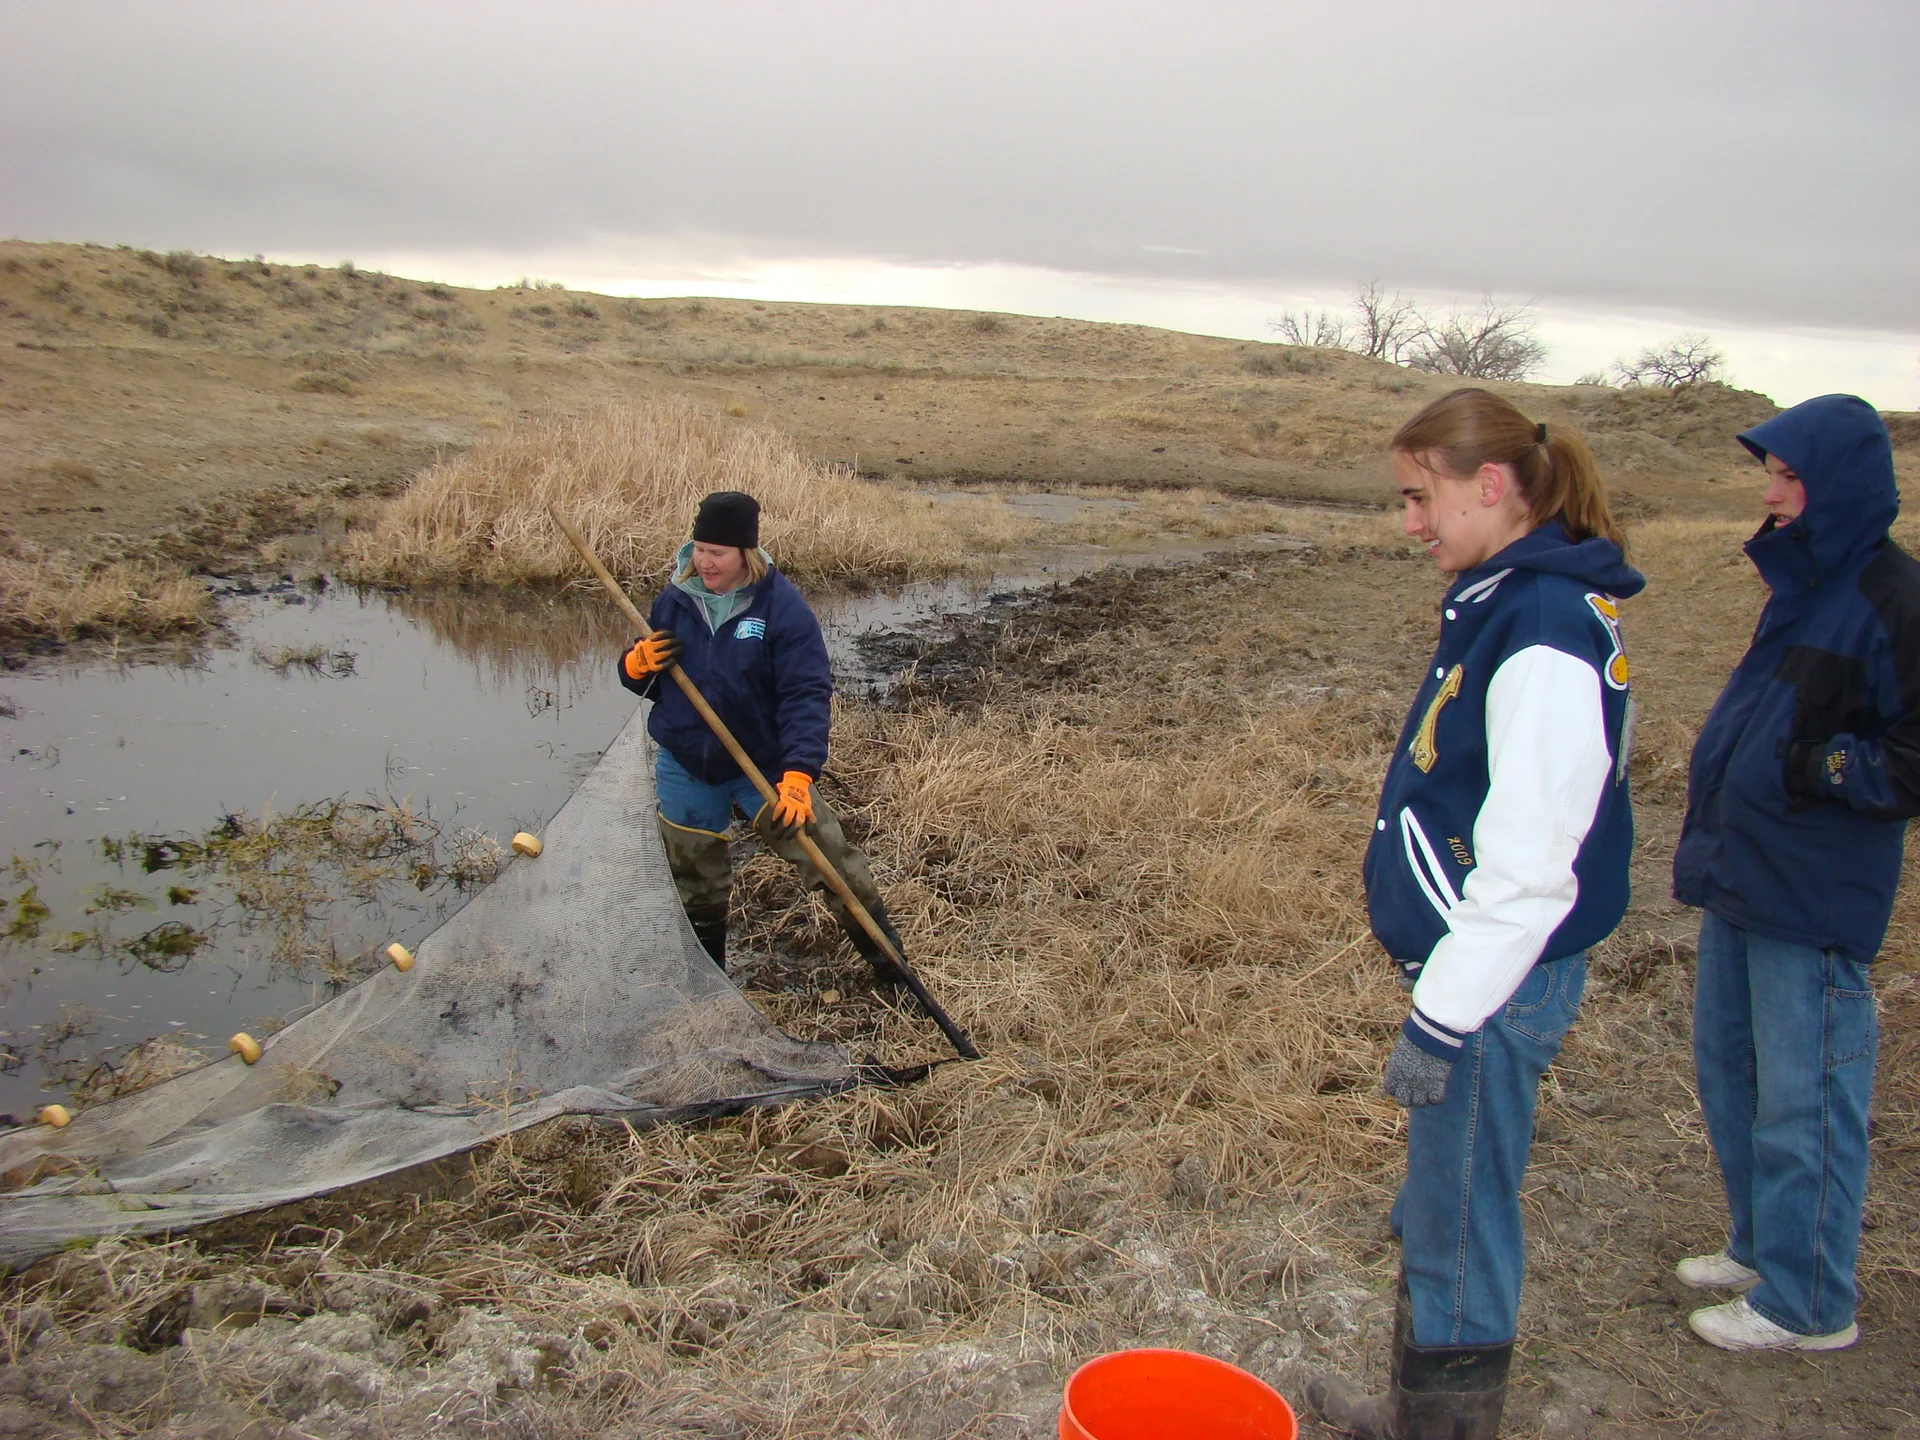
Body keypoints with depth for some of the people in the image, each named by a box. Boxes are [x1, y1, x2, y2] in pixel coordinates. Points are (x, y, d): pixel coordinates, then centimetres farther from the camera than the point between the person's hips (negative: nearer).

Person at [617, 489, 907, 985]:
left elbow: (807, 695, -23)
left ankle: (888, 959, 16)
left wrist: (798, 774, -35)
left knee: (833, 862, -4)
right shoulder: (674, 603, -4)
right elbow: (642, 682, 8)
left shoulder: (782, 607, -17)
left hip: (766, 767, -3)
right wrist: (638, 664, -18)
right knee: (697, 887, 17)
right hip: (685, 769, 3)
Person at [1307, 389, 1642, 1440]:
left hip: (1498, 985, -10)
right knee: (1432, 1214, 23)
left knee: (1459, 1223, 5)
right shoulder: (1499, 603, 9)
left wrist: (1443, 1020, -20)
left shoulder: (1547, 639, -23)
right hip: (1466, 964, 10)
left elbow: (1530, 864, -25)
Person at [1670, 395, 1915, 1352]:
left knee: (1805, 1097, 2)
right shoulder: (1803, 582, 11)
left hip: (1815, 898, -9)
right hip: (1744, 876, 9)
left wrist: (1829, 769, -23)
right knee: (1728, 1067, 19)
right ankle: (1762, 1245, 37)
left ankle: (1808, 1304, 18)